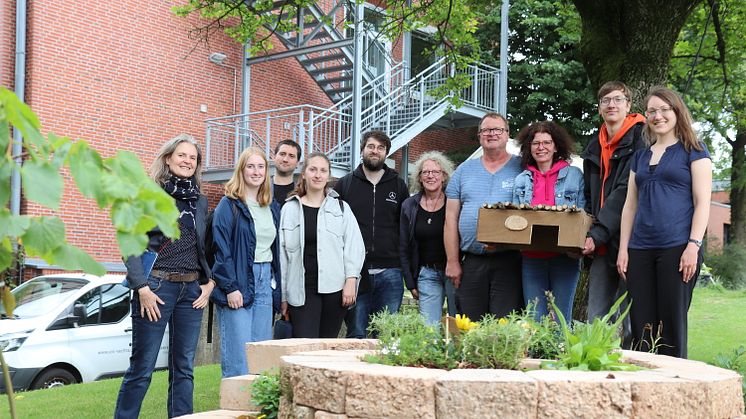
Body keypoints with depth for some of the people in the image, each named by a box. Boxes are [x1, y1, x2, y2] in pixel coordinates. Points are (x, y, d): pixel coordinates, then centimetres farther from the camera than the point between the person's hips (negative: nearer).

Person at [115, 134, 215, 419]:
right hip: (157, 286, -5)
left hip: (192, 289, 5)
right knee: (142, 368, -2)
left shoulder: (201, 202, 13)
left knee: (184, 368, 8)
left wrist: (209, 282, 4)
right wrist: (142, 288, -14)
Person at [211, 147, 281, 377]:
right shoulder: (229, 205, -5)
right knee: (238, 356, -7)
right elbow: (221, 248, -10)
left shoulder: (272, 207, 15)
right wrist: (230, 287, -15)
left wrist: (277, 286, 11)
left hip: (265, 281, 6)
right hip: (238, 281, -6)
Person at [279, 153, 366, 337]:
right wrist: (282, 295, 7)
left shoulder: (341, 208, 11)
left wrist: (351, 280, -7)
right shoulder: (289, 209, 9)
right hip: (302, 291, -1)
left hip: (334, 289, 1)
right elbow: (282, 254, 9)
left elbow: (354, 246, 6)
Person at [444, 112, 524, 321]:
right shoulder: (464, 171, 14)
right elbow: (451, 219, 11)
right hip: (471, 262, 3)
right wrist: (452, 262, 4)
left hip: (509, 262, -3)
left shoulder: (522, 168, 6)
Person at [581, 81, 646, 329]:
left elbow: (628, 192, -13)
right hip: (601, 246, 7)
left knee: (631, 322, -2)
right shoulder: (594, 148, 18)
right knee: (595, 320, 4)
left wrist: (598, 234, -17)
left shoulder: (640, 139, -4)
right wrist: (585, 233, 5)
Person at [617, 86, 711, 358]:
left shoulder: (693, 151, 5)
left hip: (677, 248, -5)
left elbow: (702, 201, -2)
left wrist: (694, 245, -13)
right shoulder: (640, 157, 19)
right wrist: (623, 249, 9)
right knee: (641, 327, 3)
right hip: (640, 250, 5)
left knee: (672, 323, -3)